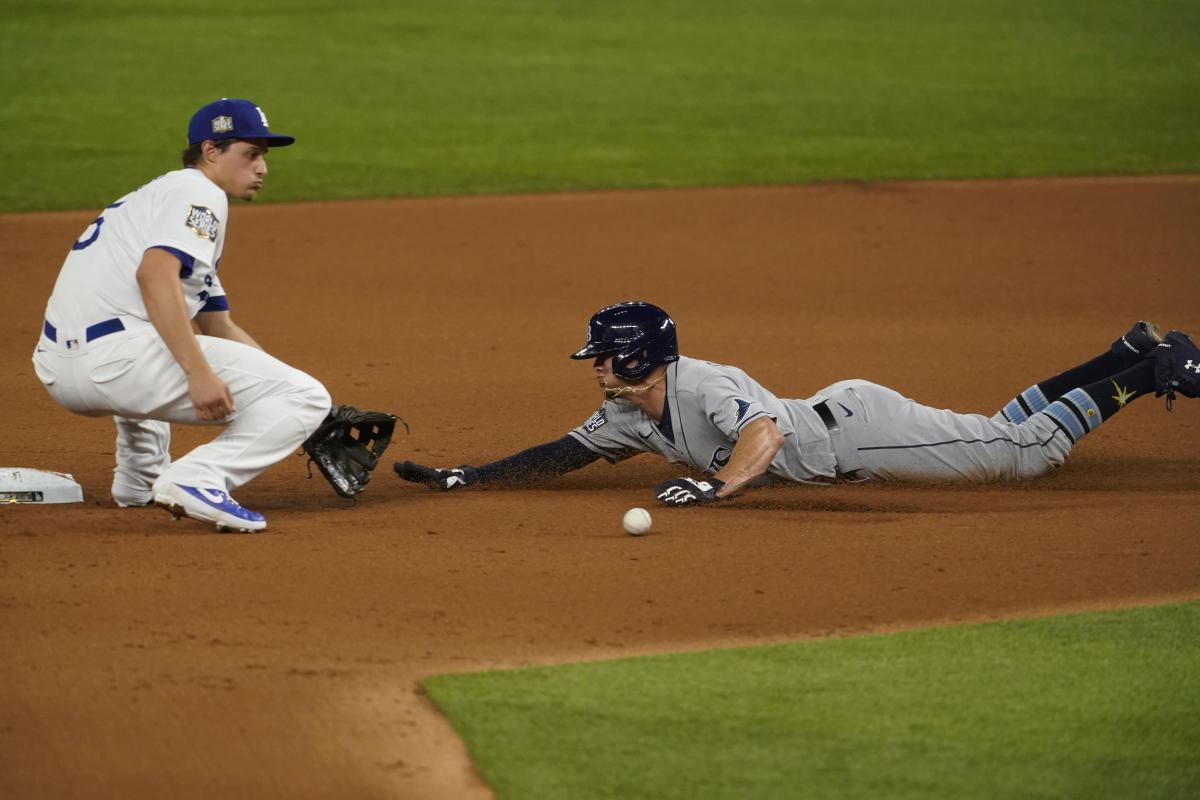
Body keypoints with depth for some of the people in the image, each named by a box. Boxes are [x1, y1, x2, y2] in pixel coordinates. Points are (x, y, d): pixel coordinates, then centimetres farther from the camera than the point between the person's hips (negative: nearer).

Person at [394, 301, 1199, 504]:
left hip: (858, 424, -8)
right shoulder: (629, 418, 0)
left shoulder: (706, 387, -28)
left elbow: (766, 431, -44)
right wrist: (466, 478, -1)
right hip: (833, 429, 8)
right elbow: (560, 455, 7)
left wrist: (718, 486, -57)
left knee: (1021, 449, -5)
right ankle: (1129, 355, 26)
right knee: (1006, 433, 18)